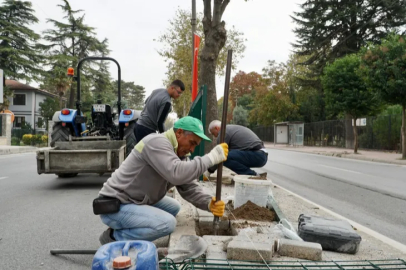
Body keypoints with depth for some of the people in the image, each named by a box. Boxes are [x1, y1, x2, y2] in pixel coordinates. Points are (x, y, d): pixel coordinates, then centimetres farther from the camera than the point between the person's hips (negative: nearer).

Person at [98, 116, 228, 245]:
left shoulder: (179, 154, 6)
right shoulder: (156, 142, -22)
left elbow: (189, 188, 2)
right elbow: (176, 174, -36)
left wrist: (209, 203, -16)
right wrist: (211, 157, -29)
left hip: (136, 201, 10)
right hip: (115, 207, -10)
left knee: (174, 207, 18)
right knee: (167, 223, -22)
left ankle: (127, 229, 13)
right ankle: (114, 237, -4)